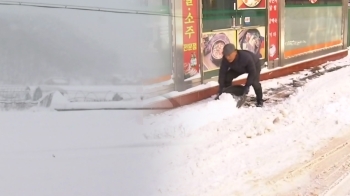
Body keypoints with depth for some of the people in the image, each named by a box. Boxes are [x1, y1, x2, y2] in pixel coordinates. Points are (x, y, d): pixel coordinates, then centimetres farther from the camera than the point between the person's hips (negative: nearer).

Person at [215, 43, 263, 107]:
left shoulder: (246, 57, -46)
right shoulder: (226, 59, -32)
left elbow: (252, 72, -38)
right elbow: (222, 72, -25)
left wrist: (247, 86, -41)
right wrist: (221, 87, -31)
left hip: (255, 65, -5)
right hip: (238, 68, 5)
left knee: (254, 82, -27)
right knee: (227, 77, -14)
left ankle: (259, 101, -1)